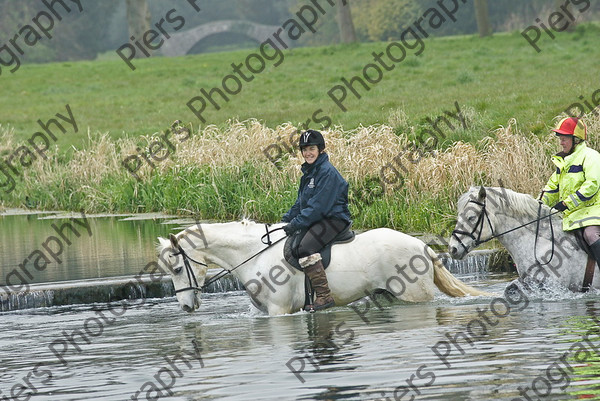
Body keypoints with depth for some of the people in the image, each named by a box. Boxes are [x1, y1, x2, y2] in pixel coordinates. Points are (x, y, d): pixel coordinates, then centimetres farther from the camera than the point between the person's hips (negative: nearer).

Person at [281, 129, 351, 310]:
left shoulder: (327, 172, -16)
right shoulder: (308, 172, 15)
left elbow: (319, 206, -21)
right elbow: (301, 202, 22)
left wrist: (297, 223, -22)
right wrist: (286, 219, 10)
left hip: (334, 219, -10)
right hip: (317, 220, 10)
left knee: (305, 247, -30)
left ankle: (324, 296, -33)